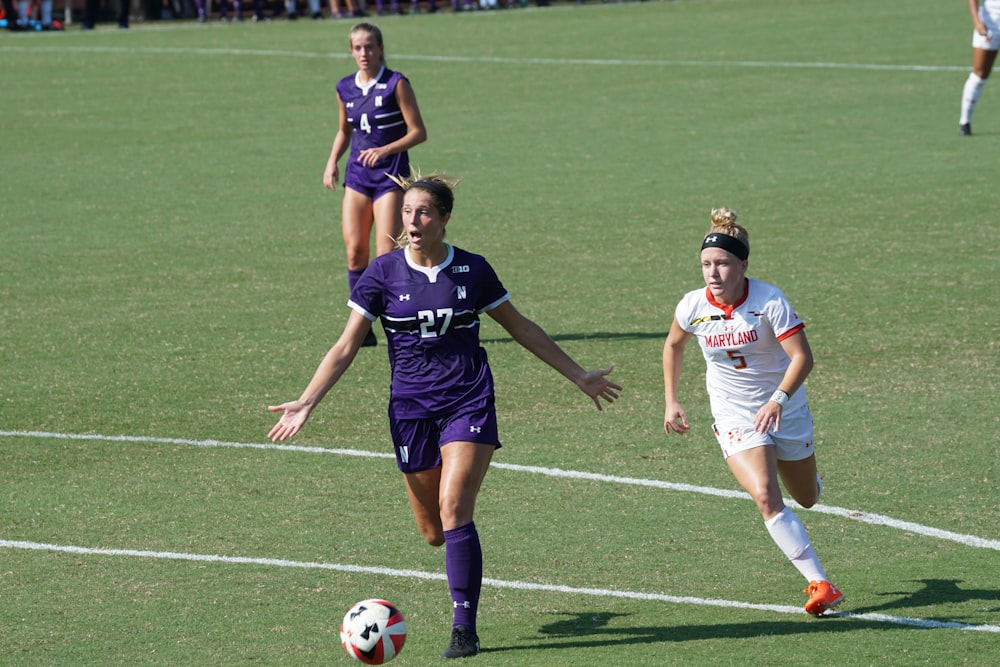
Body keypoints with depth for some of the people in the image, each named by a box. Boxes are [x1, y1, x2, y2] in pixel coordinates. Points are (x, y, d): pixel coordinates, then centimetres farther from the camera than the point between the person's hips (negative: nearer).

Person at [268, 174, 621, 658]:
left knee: (453, 509, -18)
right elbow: (346, 347, -1)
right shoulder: (384, 273, -2)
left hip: (469, 401, -1)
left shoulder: (472, 270, -1)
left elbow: (520, 328, 12)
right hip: (411, 407, 1)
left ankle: (465, 628, -12)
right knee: (432, 532, 5)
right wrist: (306, 402, -12)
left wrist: (578, 376, 16)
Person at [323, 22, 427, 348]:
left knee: (386, 255, -9)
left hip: (390, 174, -5)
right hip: (357, 174, 5)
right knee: (355, 251, -3)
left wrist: (385, 150, -20)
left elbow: (418, 132, -8)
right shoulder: (345, 88, 7)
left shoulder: (396, 84, -8)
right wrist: (333, 161, 6)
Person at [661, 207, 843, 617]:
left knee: (807, 499, 18)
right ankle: (819, 584, -22)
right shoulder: (693, 307, -12)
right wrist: (671, 400, 8)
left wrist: (778, 400, -40)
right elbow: (673, 346, 10)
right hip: (735, 418, 0)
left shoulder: (769, 301, -22)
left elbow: (802, 356, -27)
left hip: (784, 409, 0)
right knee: (766, 497, -23)